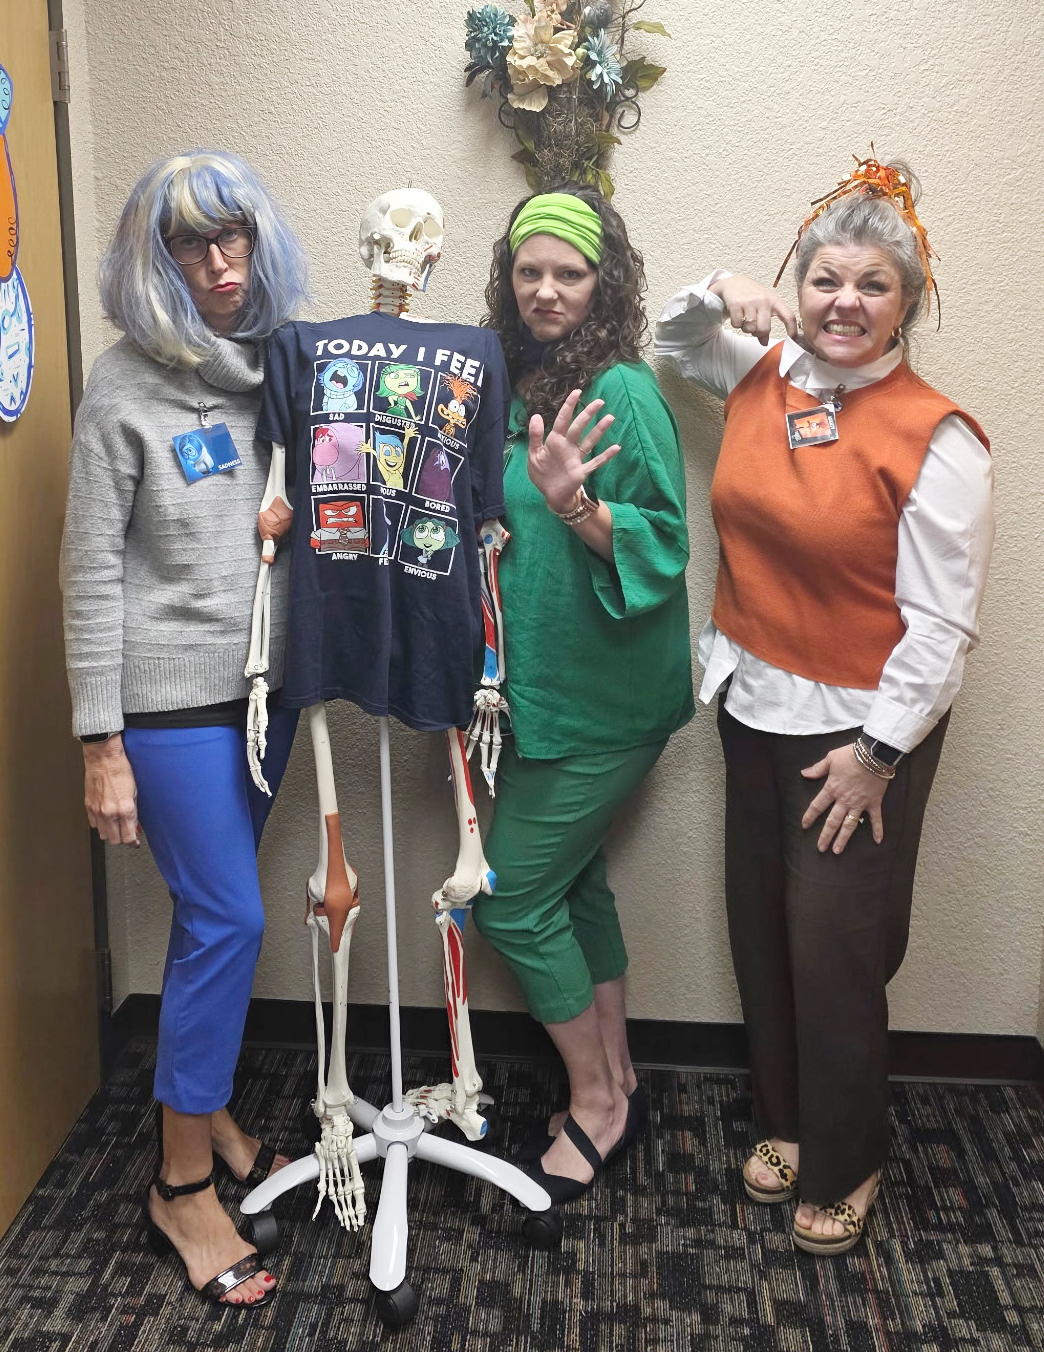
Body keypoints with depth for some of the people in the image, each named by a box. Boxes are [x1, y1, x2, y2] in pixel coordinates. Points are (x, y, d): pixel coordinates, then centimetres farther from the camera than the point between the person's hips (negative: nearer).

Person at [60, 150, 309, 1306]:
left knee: (216, 913, 16)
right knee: (228, 919, -4)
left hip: (266, 687, 5)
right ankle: (182, 1187, 14)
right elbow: (91, 573, -9)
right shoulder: (125, 388, -9)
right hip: (171, 699, -5)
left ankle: (207, 1113, 35)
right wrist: (101, 742, -11)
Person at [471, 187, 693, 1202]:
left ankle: (597, 1102, 20)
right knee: (573, 882, 17)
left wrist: (578, 506, -34)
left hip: (602, 699, -8)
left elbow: (663, 546, -20)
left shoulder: (623, 393, -16)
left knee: (512, 900, -1)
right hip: (538, 688, 8)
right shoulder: (514, 383, 8)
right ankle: (614, 1084, 36)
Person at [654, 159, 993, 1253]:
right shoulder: (764, 376, 2)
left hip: (859, 727, -6)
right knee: (762, 933, 17)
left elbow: (941, 622, -16)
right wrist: (716, 293, 2)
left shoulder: (934, 439, -16)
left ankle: (844, 1165, 29)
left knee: (836, 951, 4)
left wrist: (874, 753, -16)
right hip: (754, 706, 6)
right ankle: (784, 1121, 40)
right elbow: (671, 343, 23)